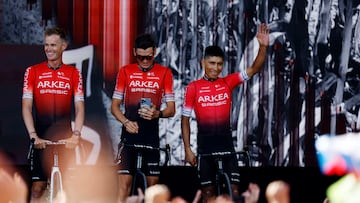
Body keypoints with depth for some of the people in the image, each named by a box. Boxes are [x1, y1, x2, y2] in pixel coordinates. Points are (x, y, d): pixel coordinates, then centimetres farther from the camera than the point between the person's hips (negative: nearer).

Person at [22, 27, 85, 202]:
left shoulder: (74, 74, 6)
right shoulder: (33, 72, 3)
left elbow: (79, 108, 0)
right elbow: (26, 106, -2)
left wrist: (76, 135, -15)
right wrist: (33, 135, -15)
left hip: (65, 140, 1)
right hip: (41, 140, -1)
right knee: (37, 188, -4)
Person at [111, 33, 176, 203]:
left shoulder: (164, 73, 5)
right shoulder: (125, 72, 6)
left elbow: (171, 109, 3)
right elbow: (115, 105, 8)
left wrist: (157, 113, -19)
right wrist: (126, 122, -12)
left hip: (151, 136, 1)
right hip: (130, 133, -1)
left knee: (153, 182, 3)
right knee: (124, 182, -9)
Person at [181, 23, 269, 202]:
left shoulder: (228, 83, 3)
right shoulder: (193, 88, -2)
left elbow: (254, 69, -5)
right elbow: (185, 120, 1)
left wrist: (263, 47, -21)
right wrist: (187, 149, -4)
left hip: (226, 143, 1)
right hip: (205, 145, -1)